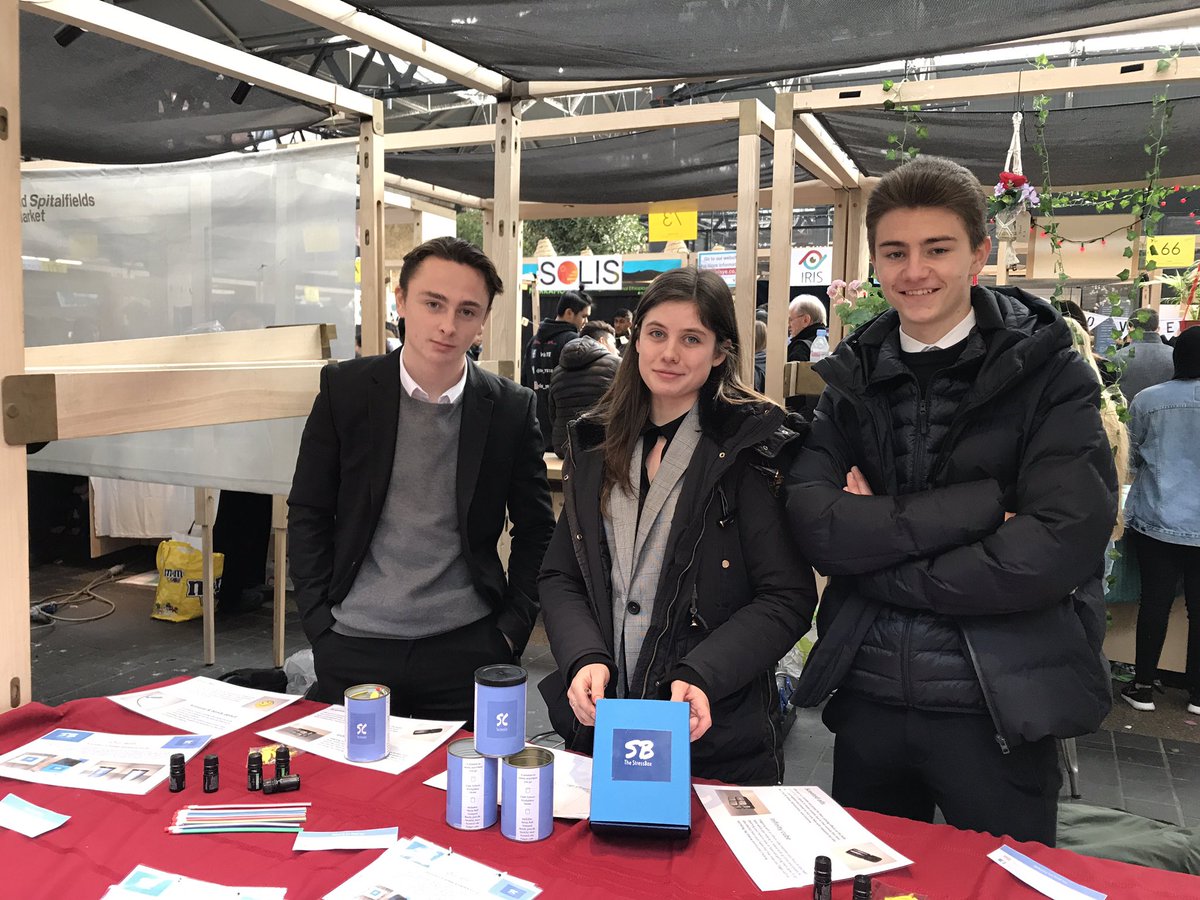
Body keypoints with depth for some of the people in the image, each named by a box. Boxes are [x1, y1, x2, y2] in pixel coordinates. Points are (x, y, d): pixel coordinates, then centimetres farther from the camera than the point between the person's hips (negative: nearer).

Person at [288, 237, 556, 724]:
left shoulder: (511, 408, -3)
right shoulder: (345, 388, -3)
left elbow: (535, 530, 5)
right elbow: (308, 514, 2)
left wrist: (512, 627, -1)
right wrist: (319, 622, -2)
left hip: (467, 647, 0)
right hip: (354, 646, 0)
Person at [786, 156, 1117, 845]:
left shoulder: (1050, 375, -6)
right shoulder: (852, 381, 3)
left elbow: (1059, 547, -19)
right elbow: (815, 525, -12)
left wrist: (879, 540, -13)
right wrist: (983, 503, -19)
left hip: (1001, 709, -3)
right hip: (867, 698, 4)